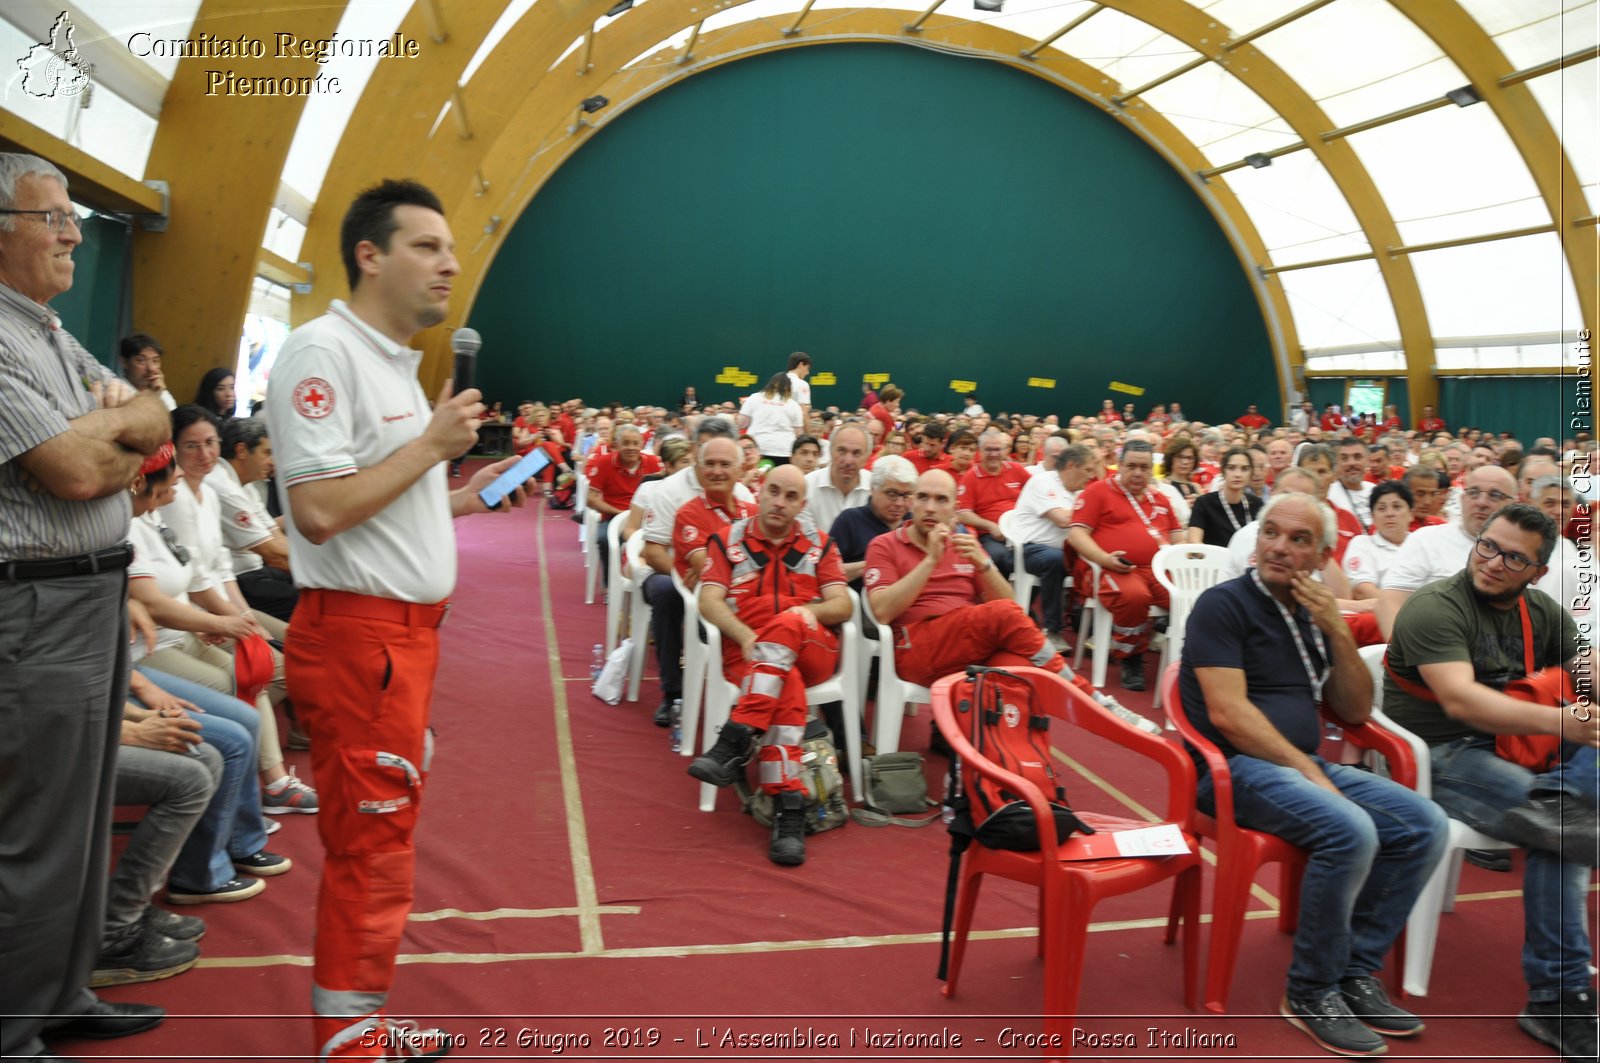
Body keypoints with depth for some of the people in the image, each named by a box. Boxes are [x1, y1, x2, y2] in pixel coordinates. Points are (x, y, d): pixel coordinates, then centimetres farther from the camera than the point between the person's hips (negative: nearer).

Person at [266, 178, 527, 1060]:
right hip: (357, 631, -10)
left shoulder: (393, 362, 18)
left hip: (406, 626, 10)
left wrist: (463, 497, 11)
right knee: (371, 841, -2)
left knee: (380, 831, 16)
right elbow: (318, 511, -22)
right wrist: (432, 444, -15)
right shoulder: (321, 351, -13)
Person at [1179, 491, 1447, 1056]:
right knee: (1350, 830, -30)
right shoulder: (1224, 604, -6)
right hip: (1235, 767, -8)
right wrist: (1307, 770, -16)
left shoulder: (1312, 614, 16)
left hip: (1304, 762, 8)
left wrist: (1337, 632, -1)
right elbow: (1227, 713, -16)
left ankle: (1355, 972, 3)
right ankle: (1311, 993, -10)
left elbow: (1355, 712, 12)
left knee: (1425, 825, -8)